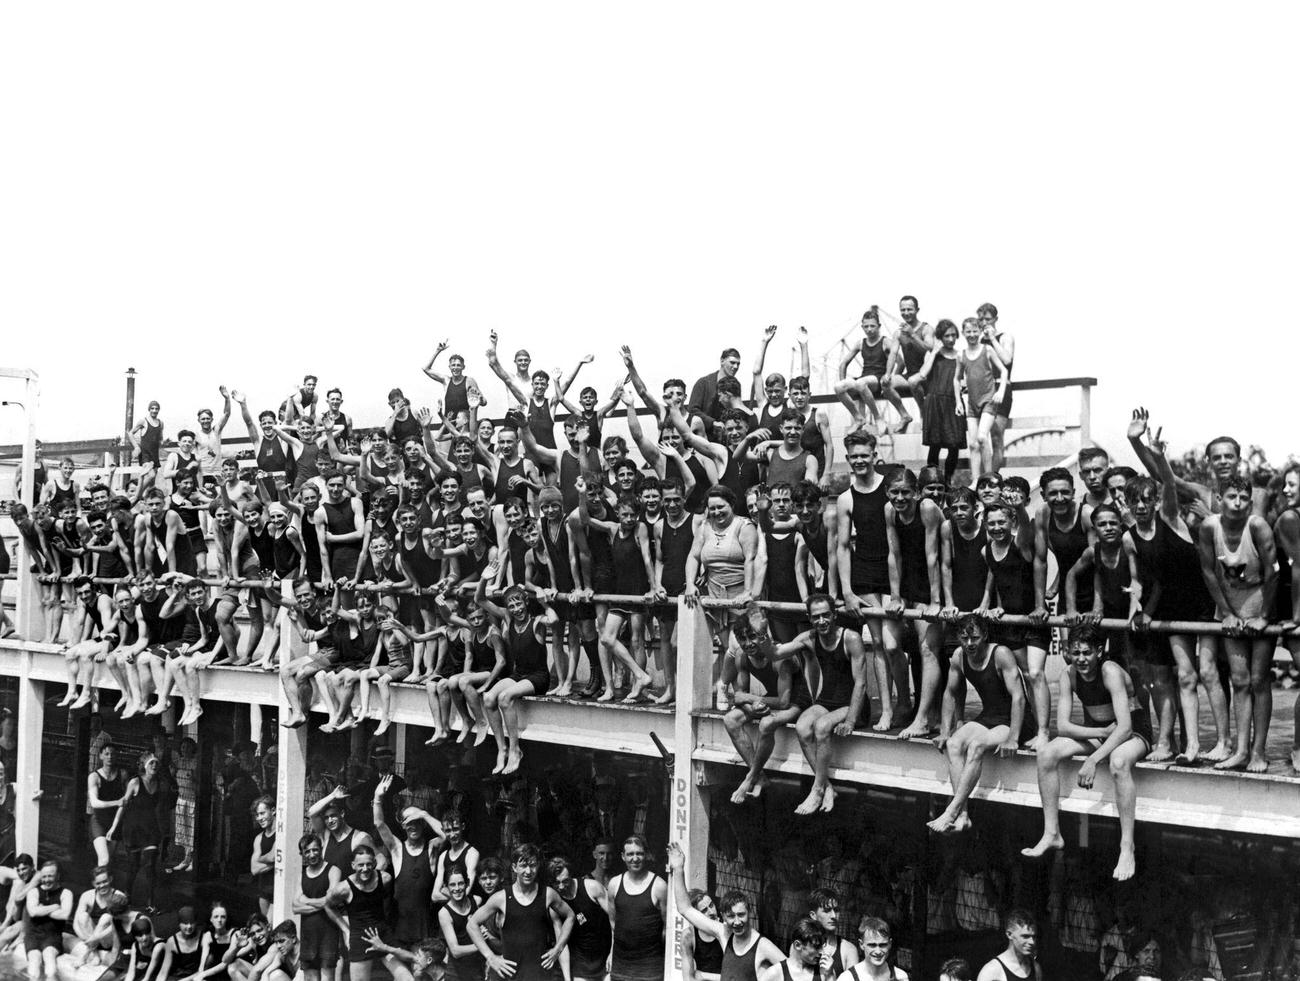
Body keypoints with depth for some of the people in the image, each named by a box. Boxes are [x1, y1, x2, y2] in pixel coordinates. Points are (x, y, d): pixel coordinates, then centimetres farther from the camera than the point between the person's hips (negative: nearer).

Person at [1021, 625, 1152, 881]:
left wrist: (1093, 760, -37)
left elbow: (1124, 726, -32)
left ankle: (1127, 848, -33)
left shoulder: (1111, 672, -25)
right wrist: (1104, 731, -23)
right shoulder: (1069, 675, -9)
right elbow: (1062, 726, -11)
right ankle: (1052, 835, -7)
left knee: (1118, 763, -40)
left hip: (1133, 732, -6)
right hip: (1094, 732, 6)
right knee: (1046, 755, -16)